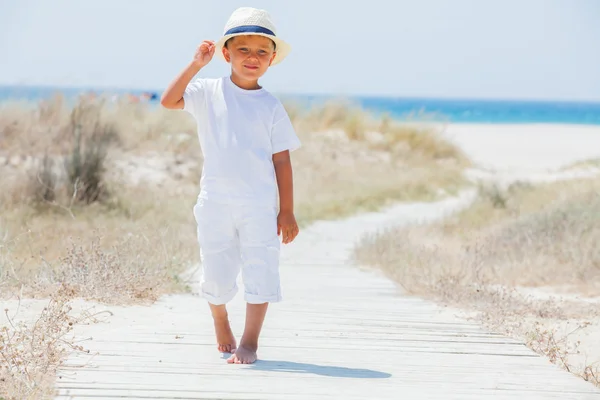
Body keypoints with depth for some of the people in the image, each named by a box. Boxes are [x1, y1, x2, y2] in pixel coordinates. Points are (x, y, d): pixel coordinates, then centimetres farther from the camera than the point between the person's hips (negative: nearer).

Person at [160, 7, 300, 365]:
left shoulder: (271, 106, 2)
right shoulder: (208, 92, 3)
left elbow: (282, 161, 2)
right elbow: (169, 100, -11)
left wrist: (287, 212, -1)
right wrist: (196, 65, -15)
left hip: (260, 206, 0)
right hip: (216, 202, 1)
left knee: (260, 272, -6)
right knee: (217, 275, 9)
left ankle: (250, 342, 2)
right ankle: (221, 323, 36)